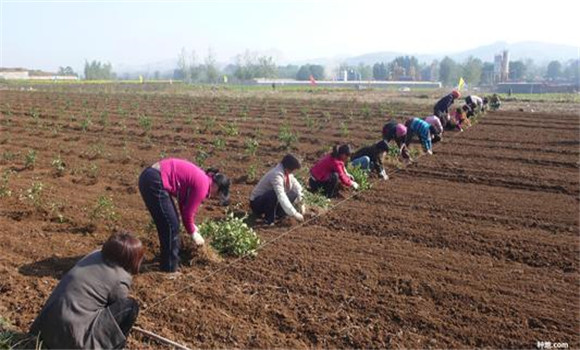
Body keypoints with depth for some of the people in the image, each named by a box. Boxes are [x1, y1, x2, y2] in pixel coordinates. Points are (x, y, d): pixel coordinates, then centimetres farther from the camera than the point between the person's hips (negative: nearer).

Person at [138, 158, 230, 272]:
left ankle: (173, 258, 32)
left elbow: (186, 205, 26)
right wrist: (193, 233, 11)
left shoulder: (201, 178, 17)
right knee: (170, 225, 1)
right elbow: (188, 212, -4)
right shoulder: (203, 185, -11)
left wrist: (192, 226, 27)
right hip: (154, 182, -10)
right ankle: (170, 267, 13)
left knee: (170, 223, 19)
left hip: (150, 176, 10)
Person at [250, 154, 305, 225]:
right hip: (257, 203, -8)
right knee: (274, 194, -38)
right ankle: (269, 220, -18)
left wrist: (301, 203, -8)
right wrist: (294, 214, -40)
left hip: (271, 199, 8)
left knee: (294, 194, -6)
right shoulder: (276, 175, -31)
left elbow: (297, 187, 4)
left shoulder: (287, 172, -5)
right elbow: (281, 196, -39)